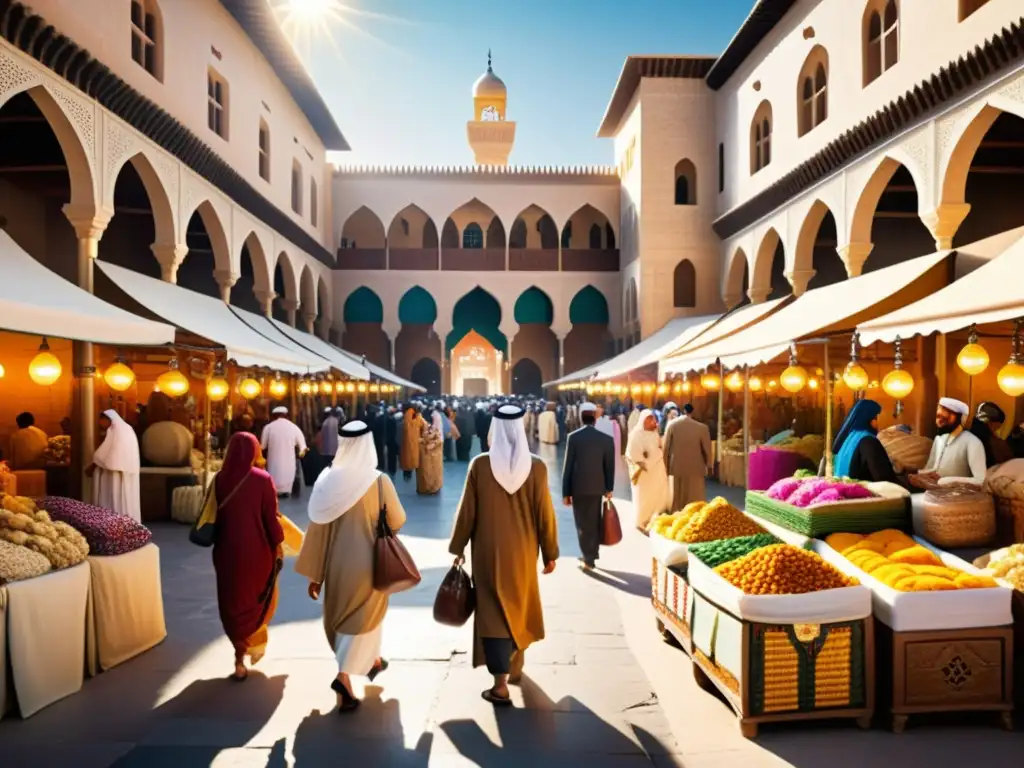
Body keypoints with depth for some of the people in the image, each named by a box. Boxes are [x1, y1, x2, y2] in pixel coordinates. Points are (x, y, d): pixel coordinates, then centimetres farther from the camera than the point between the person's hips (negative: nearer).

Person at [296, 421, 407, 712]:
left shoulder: (327, 480, -8)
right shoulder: (379, 481, -17)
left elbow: (317, 530, -4)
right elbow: (398, 521, -5)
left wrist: (314, 574, 4)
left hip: (338, 564, 4)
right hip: (369, 563, -3)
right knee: (363, 618, 14)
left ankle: (371, 661, 34)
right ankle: (344, 676, 6)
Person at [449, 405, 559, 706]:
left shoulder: (480, 465, -13)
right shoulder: (536, 467, -11)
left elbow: (467, 511, -7)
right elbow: (545, 513, -7)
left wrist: (458, 547, 6)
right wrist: (550, 552, 5)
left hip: (489, 551, -2)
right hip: (522, 551, 2)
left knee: (494, 612, 5)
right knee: (519, 606, 22)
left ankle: (500, 685, 2)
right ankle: (515, 666, 40)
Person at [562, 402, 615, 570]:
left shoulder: (573, 437, -9)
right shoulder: (607, 439, -4)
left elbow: (568, 466, -8)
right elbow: (610, 467, 0)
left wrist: (565, 492, -2)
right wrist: (609, 489, 12)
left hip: (578, 487, -2)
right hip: (597, 487, 3)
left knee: (583, 523, 7)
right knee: (594, 522, 16)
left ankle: (588, 559, 9)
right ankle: (592, 555, 27)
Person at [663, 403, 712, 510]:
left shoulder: (672, 424, -8)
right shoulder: (702, 428, -12)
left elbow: (666, 446, -3)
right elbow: (707, 449, -3)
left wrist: (665, 465, 8)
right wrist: (709, 465, 13)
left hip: (676, 467, 2)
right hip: (694, 468, -2)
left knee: (675, 498, 15)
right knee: (694, 500, 8)